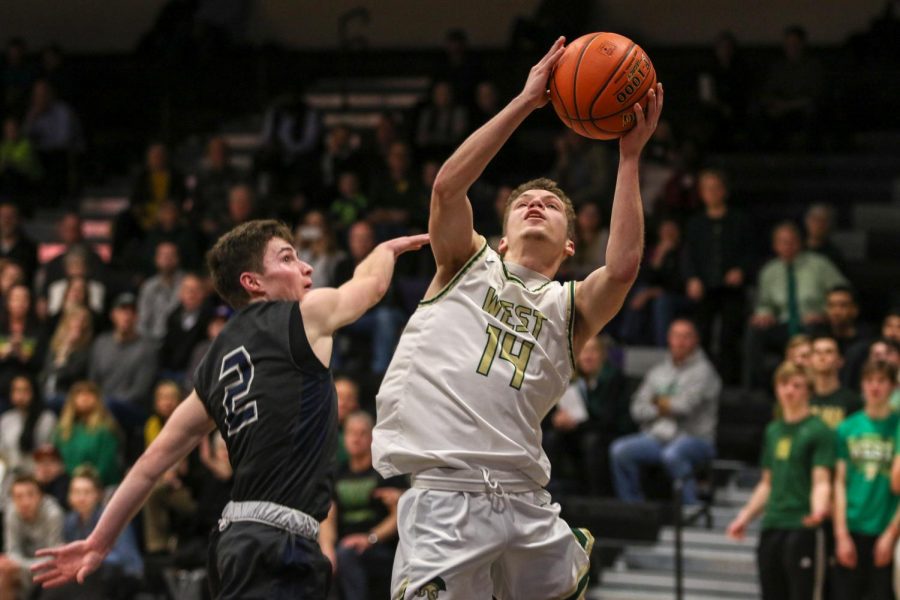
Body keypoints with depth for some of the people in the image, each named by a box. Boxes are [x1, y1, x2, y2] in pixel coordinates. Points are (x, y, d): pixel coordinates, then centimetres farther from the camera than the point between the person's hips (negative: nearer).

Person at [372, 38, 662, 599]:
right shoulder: (468, 266, 16)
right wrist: (526, 102, -3)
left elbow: (623, 267, -5)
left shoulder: (570, 307, 18)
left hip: (524, 503, 3)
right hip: (443, 495, -3)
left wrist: (630, 155, -4)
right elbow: (448, 187, -3)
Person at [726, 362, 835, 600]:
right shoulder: (773, 431, 16)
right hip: (772, 527, 7)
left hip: (803, 529, -7)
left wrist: (818, 510, -32)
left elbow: (821, 481, -14)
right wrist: (745, 516, 18)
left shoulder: (818, 431, -5)